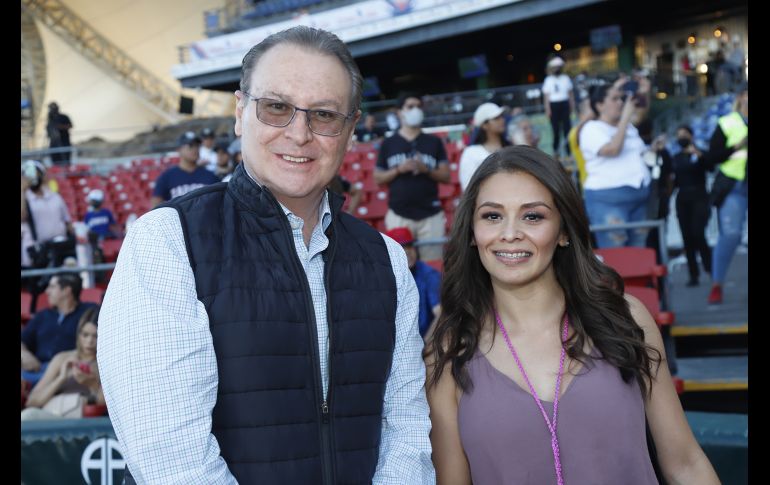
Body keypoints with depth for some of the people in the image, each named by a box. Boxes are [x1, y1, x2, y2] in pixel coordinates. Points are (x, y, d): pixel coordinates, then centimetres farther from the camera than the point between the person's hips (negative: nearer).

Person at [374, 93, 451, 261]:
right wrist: (399, 169, -9)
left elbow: (446, 176, 6)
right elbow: (378, 178, 8)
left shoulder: (434, 142, 9)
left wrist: (426, 169, -12)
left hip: (431, 214, 0)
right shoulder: (388, 143, 8)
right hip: (399, 215, 0)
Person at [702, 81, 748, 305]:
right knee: (730, 234, -12)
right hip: (733, 188, -3)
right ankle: (716, 286, -1)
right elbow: (710, 158, -3)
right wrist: (737, 147, -14)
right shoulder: (727, 124, 1)